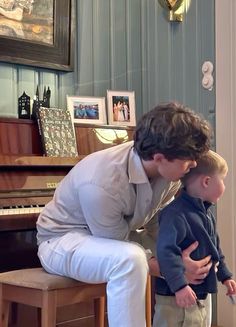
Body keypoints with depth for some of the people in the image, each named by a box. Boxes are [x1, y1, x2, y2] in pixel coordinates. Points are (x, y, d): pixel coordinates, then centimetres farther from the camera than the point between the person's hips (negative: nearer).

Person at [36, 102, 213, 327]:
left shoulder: (167, 170, -15)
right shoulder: (101, 184, -37)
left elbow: (158, 227, -6)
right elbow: (125, 256, -27)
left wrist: (177, 256, -22)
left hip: (117, 237, 7)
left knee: (201, 256, 1)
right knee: (130, 260, -39)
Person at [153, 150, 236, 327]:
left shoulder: (206, 213, 10)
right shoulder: (176, 213, -22)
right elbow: (166, 251, -31)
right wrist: (179, 285, -35)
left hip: (200, 295, 10)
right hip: (175, 298, -10)